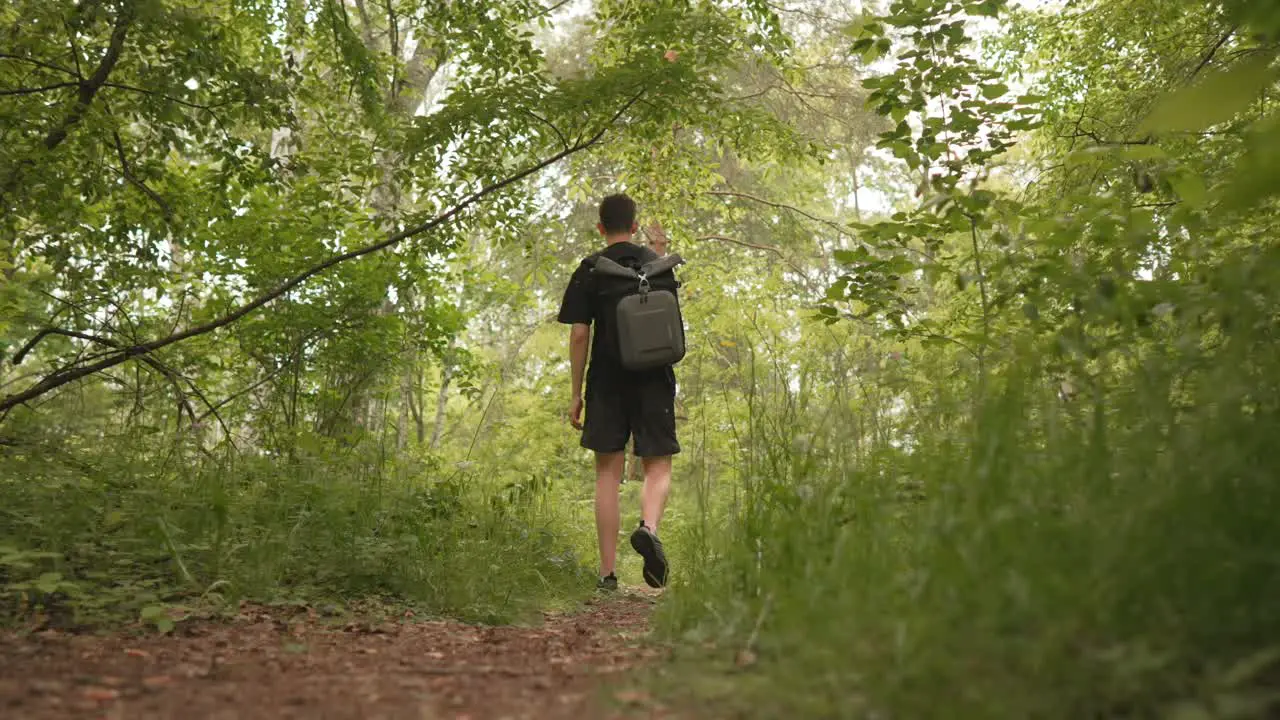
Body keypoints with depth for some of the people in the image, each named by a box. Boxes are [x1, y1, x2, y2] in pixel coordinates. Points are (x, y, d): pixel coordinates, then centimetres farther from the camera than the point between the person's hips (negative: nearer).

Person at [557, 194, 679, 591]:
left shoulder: (589, 269, 0)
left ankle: (608, 573, 4)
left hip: (607, 382, -1)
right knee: (658, 468, 8)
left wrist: (575, 392, 0)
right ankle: (649, 527, -23)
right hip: (654, 379, 2)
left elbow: (579, 334, -5)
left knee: (608, 474, 3)